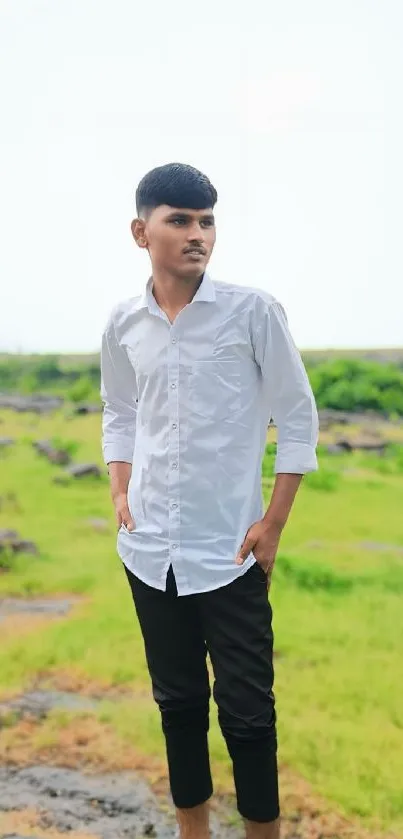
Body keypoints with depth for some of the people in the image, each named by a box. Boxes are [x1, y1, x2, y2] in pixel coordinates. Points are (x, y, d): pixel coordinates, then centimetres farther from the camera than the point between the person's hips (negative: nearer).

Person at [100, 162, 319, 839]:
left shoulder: (254, 312, -9)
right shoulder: (123, 325, 2)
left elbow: (298, 418, -5)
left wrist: (273, 523, -9)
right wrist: (120, 494, 2)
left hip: (230, 551, -3)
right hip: (150, 551, 4)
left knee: (246, 709, 3)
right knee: (178, 700, 16)